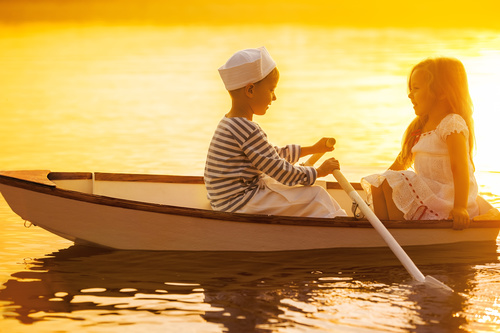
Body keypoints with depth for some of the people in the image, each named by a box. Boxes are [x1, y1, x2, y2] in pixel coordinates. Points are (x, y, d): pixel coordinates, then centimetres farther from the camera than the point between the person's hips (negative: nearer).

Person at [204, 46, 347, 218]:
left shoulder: (231, 123, 12)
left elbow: (275, 154, 25)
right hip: (239, 205, -11)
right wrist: (319, 171, -4)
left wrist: (313, 148, 30)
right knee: (315, 195, -7)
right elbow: (282, 172, -18)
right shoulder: (247, 130, -22)